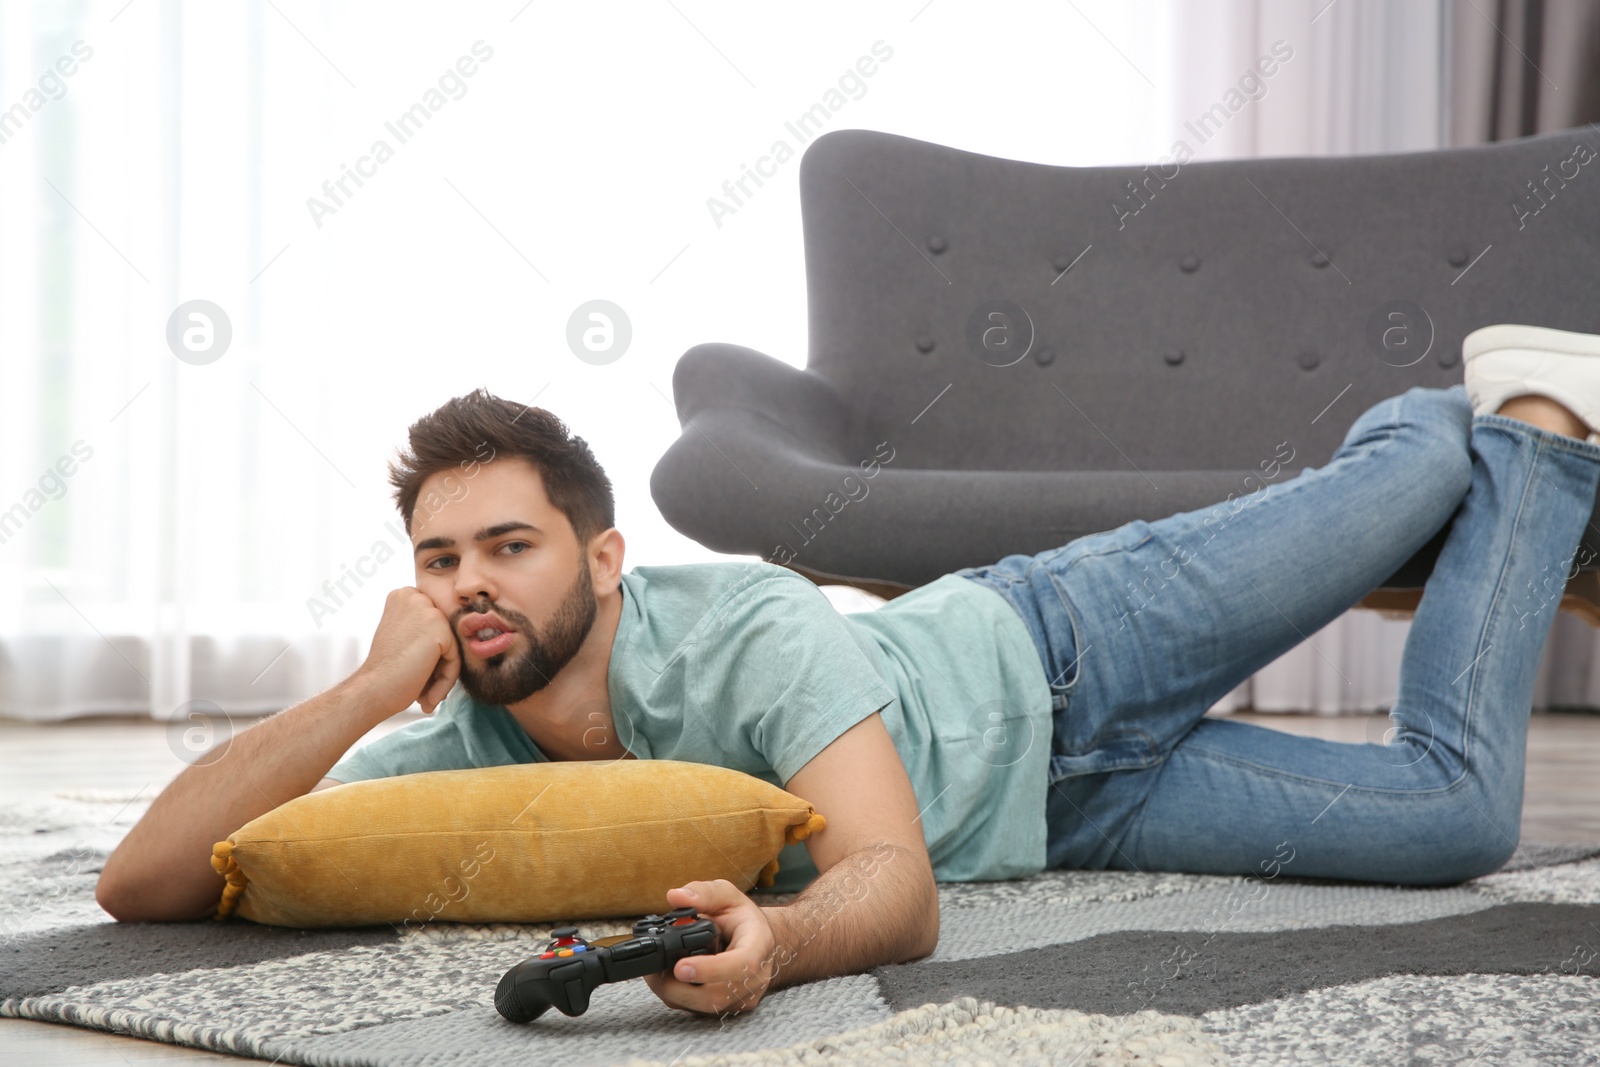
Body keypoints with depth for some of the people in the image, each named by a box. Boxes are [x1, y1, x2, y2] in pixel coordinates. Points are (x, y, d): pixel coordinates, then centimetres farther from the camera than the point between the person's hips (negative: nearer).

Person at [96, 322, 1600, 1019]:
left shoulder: (753, 629, -37)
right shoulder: (458, 755, -22)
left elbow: (899, 886, -46)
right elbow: (144, 881, -26)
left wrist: (770, 944, -69)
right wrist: (368, 685, -39)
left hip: (1049, 663, -4)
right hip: (1045, 817, 4)